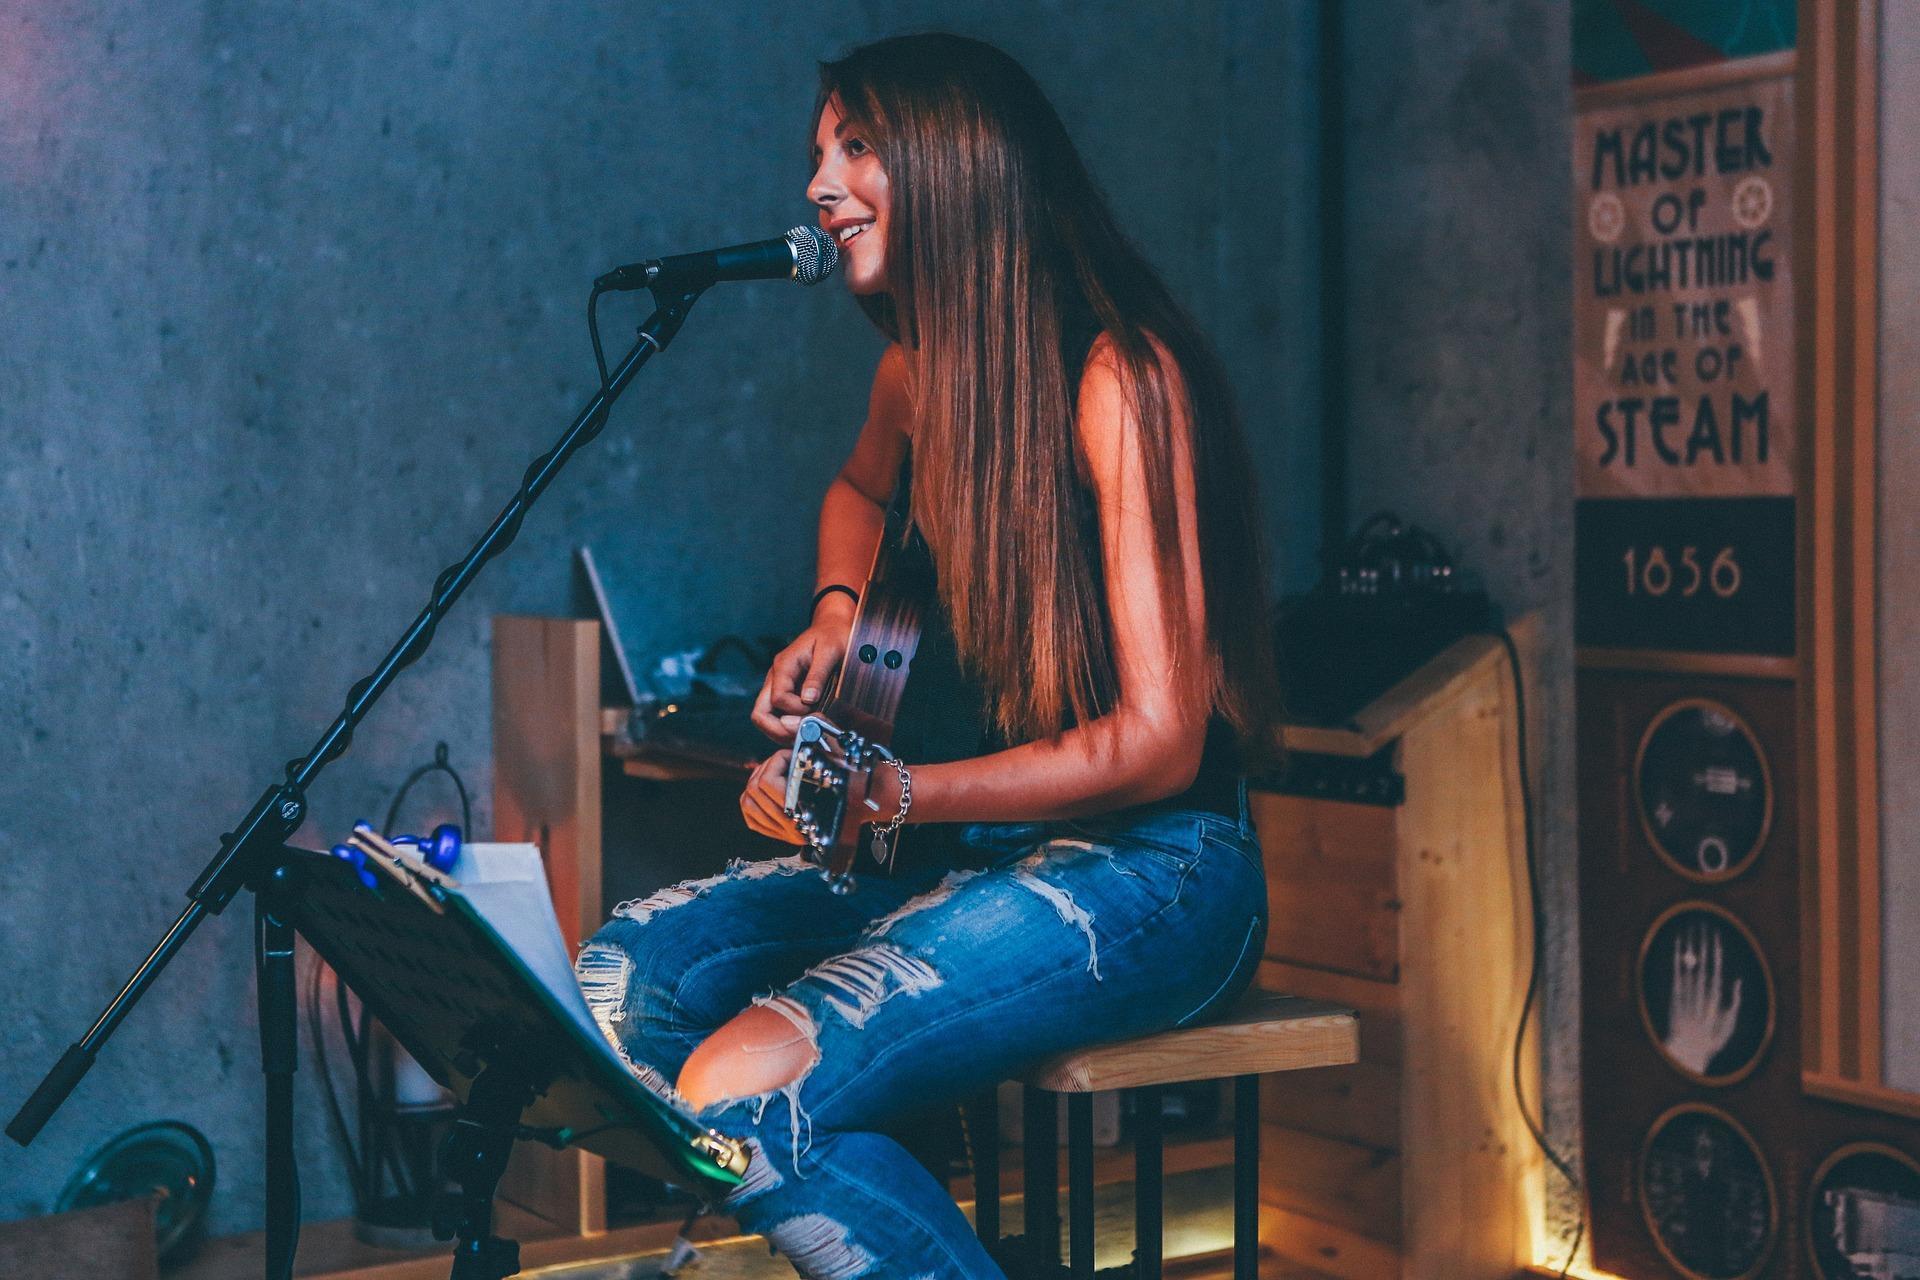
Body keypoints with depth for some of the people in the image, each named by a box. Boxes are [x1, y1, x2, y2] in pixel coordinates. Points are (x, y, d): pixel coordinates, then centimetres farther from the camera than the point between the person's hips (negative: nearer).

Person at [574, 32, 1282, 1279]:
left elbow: (1159, 743, -18)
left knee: (741, 1089, -26)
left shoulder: (1118, 375, -15)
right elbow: (861, 489, 36)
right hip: (979, 840, 8)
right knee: (623, 978, -10)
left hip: (1153, 862, -8)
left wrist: (893, 794, -21)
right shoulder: (922, 366, 9)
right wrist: (838, 617, 15)